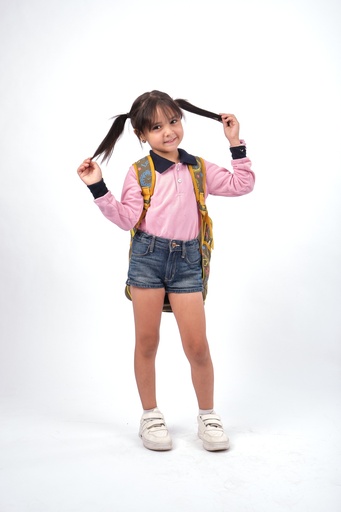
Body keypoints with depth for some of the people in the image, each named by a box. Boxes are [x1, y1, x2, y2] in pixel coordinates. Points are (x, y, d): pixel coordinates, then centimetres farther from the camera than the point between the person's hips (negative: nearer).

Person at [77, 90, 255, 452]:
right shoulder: (138, 173, 3)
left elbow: (241, 185, 9)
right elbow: (126, 219, -5)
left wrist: (235, 144, 6)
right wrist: (98, 188, -12)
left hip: (186, 260, 1)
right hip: (148, 256, -1)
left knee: (197, 344, -1)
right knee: (147, 341, 6)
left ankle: (208, 416, 19)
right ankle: (150, 415, 24)